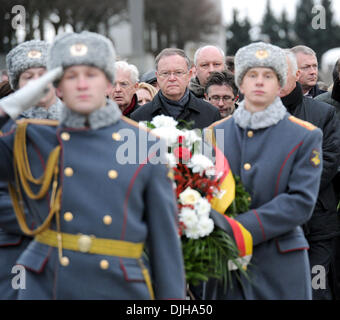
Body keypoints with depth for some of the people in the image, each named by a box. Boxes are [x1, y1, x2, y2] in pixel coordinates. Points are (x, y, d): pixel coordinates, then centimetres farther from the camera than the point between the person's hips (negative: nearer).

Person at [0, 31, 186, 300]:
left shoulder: (147, 148, 5)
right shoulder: (32, 142, 7)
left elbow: (165, 239, 5)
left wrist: (173, 295, 1)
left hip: (120, 288, 0)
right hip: (46, 287, 1)